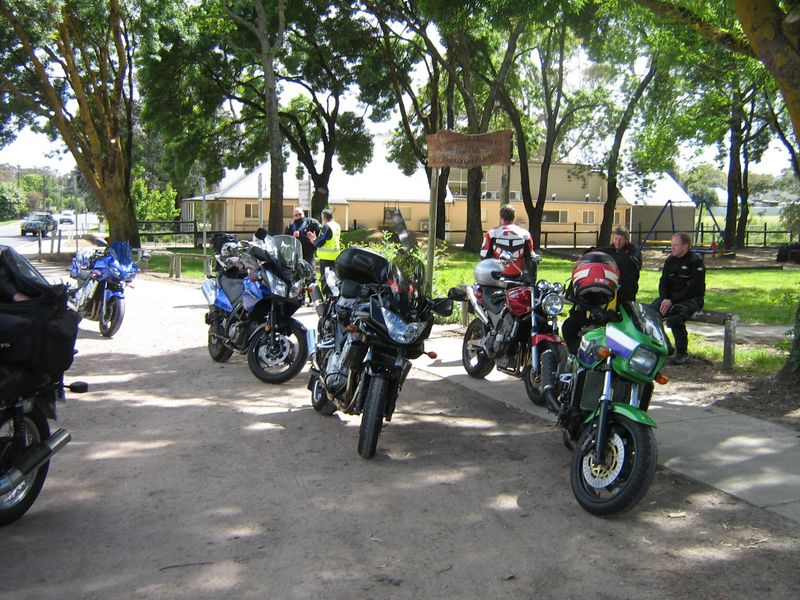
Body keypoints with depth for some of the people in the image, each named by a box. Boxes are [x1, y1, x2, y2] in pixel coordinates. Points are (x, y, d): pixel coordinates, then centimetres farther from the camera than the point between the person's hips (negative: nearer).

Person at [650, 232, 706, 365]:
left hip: (691, 299, -7)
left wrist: (672, 301, -20)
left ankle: (682, 353, -19)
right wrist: (665, 299, -11)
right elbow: (663, 282, 9)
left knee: (674, 317, -36)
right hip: (671, 297, 7)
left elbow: (693, 288, -16)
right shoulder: (670, 260, 12)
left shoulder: (695, 261, -9)